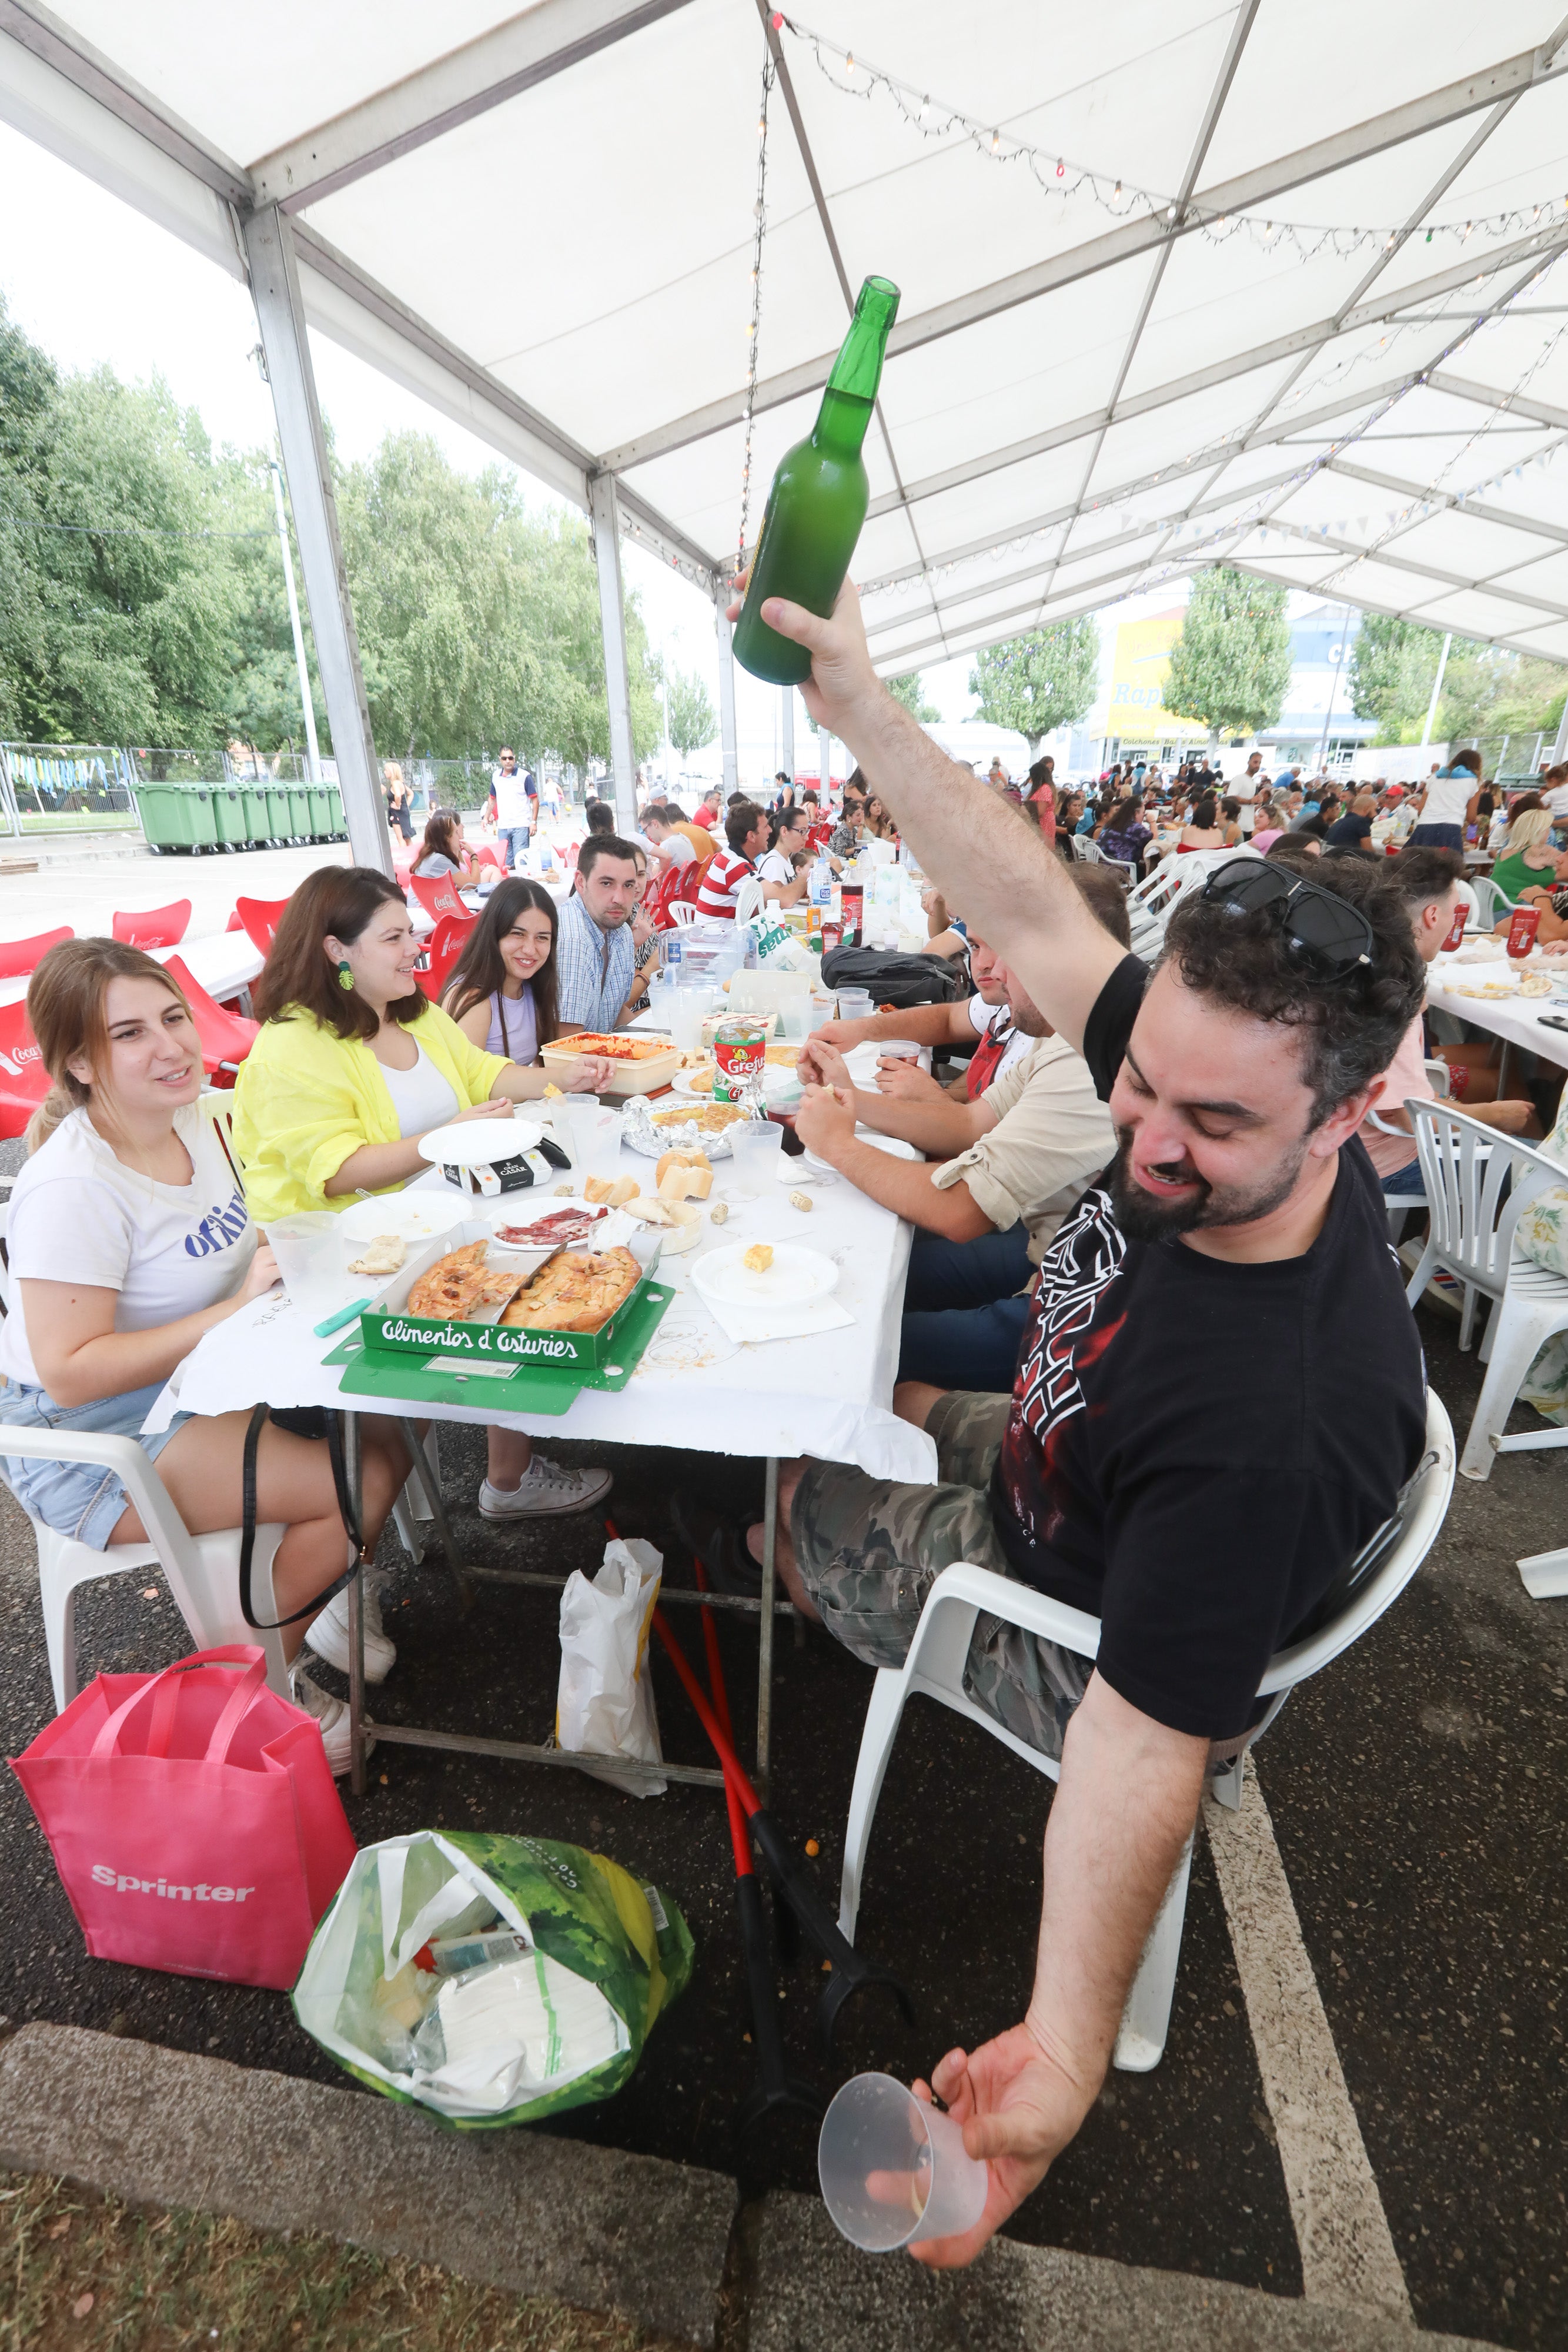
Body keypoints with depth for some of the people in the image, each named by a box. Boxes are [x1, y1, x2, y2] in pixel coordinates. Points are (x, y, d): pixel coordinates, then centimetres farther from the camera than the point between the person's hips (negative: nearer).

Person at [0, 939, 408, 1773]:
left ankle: (332, 1596, 21)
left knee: (390, 1428, -6)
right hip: (94, 1437, -8)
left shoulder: (190, 1119, 1)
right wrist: (236, 1308, -27)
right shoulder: (72, 1187, -25)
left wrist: (275, 1258, -4)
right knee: (361, 1484, -19)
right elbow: (69, 1373, -25)